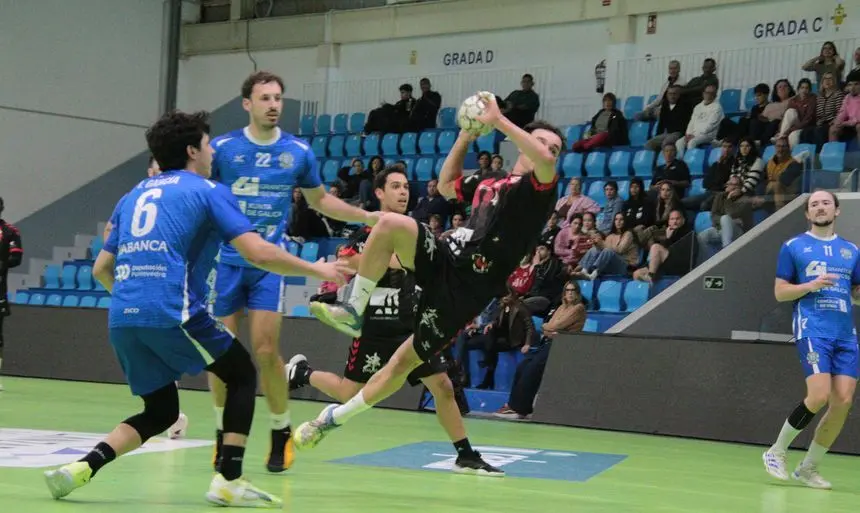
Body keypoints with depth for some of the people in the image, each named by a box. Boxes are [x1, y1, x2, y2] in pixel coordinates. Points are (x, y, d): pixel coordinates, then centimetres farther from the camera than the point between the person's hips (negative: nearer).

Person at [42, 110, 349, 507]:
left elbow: (101, 270, 24)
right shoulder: (207, 190, 5)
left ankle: (82, 467, 1)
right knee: (242, 376, 14)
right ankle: (229, 481, 4)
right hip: (171, 314, -6)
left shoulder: (134, 195, 22)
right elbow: (259, 254, -5)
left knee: (160, 413, 20)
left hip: (121, 318, 6)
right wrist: (316, 269, 8)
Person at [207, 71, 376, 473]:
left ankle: (282, 432, 12)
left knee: (266, 351, -8)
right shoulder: (222, 148, -2)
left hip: (268, 262, 0)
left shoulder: (298, 152, 3)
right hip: (225, 260, 0)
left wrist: (368, 216, 8)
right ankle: (223, 432, 19)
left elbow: (319, 200, 16)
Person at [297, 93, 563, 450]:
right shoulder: (489, 185, 21)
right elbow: (445, 185, 36)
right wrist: (466, 136, 25)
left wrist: (498, 121, -17)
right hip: (444, 259, 6)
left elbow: (546, 163, -24)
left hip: (465, 289, -5)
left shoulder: (538, 187, 0)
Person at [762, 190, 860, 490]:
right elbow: (780, 292, 3)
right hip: (812, 329, -5)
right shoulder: (793, 247, 6)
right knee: (819, 395, -20)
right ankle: (776, 452, 0)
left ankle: (808, 468, 9)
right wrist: (811, 285, -13)